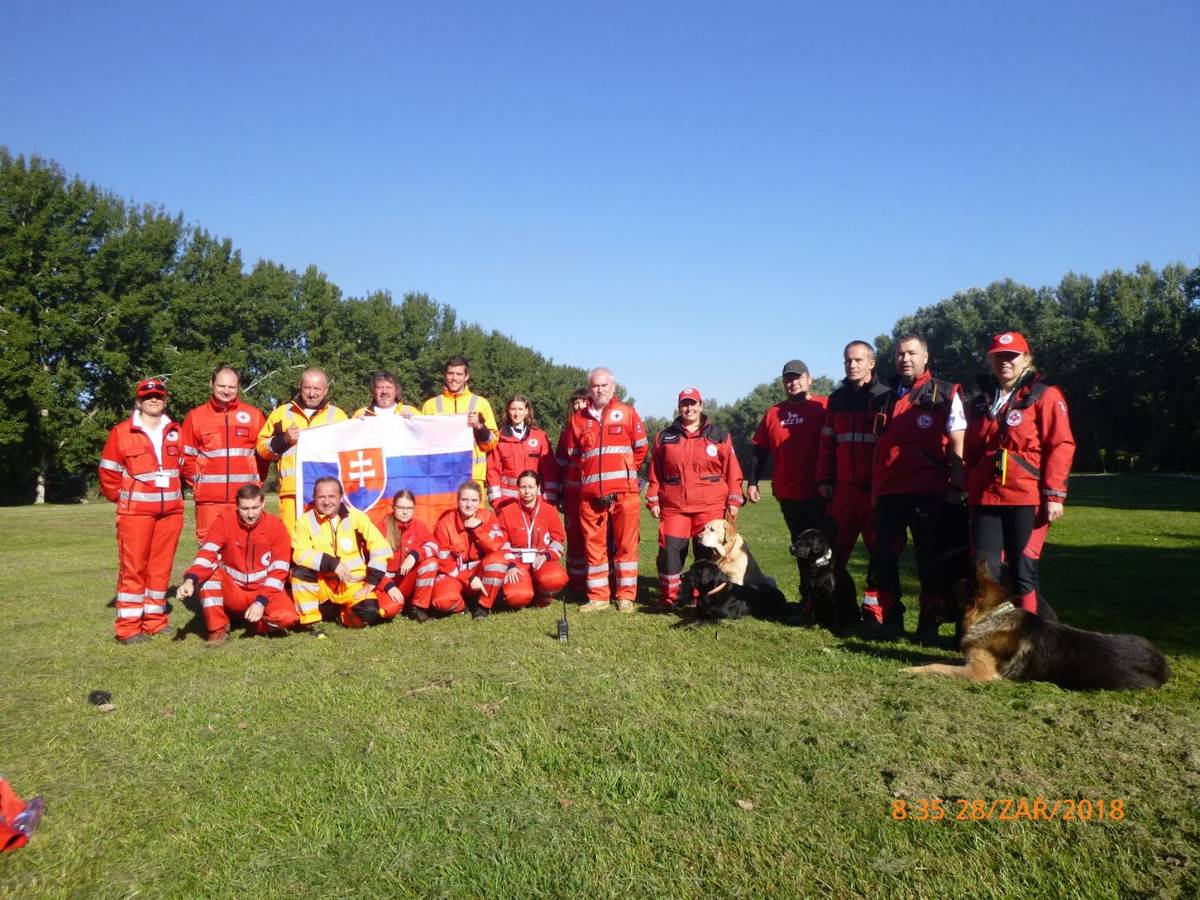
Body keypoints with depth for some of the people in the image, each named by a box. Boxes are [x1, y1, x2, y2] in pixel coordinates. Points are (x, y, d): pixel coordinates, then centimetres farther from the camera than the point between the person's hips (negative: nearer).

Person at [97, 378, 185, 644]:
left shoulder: (175, 432, 10)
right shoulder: (121, 432, -2)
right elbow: (109, 472, 2)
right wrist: (122, 498, 6)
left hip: (171, 510, 4)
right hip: (135, 511, -4)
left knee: (161, 566, 9)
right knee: (133, 567, -2)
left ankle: (154, 621, 18)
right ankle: (128, 627, 3)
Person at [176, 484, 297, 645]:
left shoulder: (276, 526, -11)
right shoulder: (224, 521, -10)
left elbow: (279, 570, -13)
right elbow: (206, 553, -22)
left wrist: (261, 602, -22)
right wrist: (190, 581, -40)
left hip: (264, 591, -1)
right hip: (231, 590, 1)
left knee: (287, 617, -29)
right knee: (209, 570, -28)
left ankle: (258, 622, 8)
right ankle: (218, 629, -11)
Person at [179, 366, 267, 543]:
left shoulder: (254, 415, 8)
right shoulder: (196, 416, 9)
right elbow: (186, 456, 11)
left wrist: (256, 481, 3)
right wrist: (198, 483, 3)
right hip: (209, 500, 0)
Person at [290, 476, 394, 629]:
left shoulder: (356, 517, -3)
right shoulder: (306, 520, -3)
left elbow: (380, 547, -5)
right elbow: (300, 554, -17)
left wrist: (372, 580, -11)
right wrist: (331, 563, -27)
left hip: (353, 583, 0)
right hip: (322, 584, 0)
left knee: (369, 613, -24)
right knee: (300, 570, -28)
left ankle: (345, 610, 12)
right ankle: (309, 621, -12)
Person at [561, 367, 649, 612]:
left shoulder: (626, 413, 5)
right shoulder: (578, 419, 11)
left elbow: (641, 447, 9)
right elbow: (572, 454, 20)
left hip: (624, 491, -2)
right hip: (590, 494, 2)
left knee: (626, 543, 1)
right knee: (594, 545, 5)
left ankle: (626, 596, 9)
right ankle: (598, 596, 14)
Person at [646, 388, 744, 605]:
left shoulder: (719, 435, 7)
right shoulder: (665, 437, 11)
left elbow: (732, 470, 5)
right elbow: (655, 472, 12)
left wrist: (734, 501, 0)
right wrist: (653, 500, 6)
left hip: (710, 506, -1)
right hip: (673, 506, 1)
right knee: (670, 551, -4)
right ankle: (669, 599, 9)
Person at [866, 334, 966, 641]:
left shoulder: (945, 395, 1)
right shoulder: (882, 401, 16)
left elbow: (958, 445, -3)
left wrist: (956, 486, -10)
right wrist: (874, 488, 16)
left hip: (929, 492, -4)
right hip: (888, 492, 4)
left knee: (930, 558, 4)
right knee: (882, 557, 3)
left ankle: (929, 622, 15)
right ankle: (885, 619, 13)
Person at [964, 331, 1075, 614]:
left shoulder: (1044, 395, 1)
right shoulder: (981, 402, 17)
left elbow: (1061, 447, -6)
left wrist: (1054, 495, -12)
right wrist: (967, 490, 15)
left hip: (1027, 499, -5)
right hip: (985, 498, 5)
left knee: (1023, 572, 0)